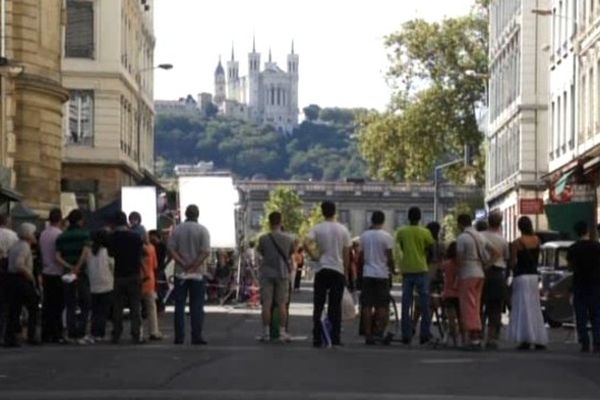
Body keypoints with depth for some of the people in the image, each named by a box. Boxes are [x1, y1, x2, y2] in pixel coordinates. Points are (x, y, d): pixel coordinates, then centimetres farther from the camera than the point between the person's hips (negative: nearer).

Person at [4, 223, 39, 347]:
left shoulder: (14, 246, 15)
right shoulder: (25, 247, -13)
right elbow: (19, 265, -26)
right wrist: (30, 276, -15)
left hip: (11, 279, 8)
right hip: (23, 280, -8)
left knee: (13, 310, 7)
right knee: (33, 309, 6)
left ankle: (9, 337, 1)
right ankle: (31, 336, 5)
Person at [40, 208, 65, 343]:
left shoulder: (43, 234, 8)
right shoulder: (59, 234, -15)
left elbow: (41, 252, 13)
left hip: (45, 273, 7)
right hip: (57, 273, -7)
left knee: (47, 305, 9)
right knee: (58, 305, -2)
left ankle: (46, 334, 11)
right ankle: (56, 334, -3)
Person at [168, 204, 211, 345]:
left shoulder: (177, 230, 2)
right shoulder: (202, 230, -4)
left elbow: (171, 249, -6)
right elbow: (206, 252, -13)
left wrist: (183, 264, -11)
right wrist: (193, 266, -12)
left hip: (180, 273, 2)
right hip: (198, 274, -2)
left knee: (179, 306, 6)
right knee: (196, 306, 2)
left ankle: (179, 337, 4)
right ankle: (196, 337, -2)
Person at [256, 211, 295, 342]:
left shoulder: (264, 238, -6)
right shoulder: (288, 239, 0)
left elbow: (259, 251, 7)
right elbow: (291, 253, 10)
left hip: (267, 274, -1)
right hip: (282, 274, 1)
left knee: (266, 304, 1)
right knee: (282, 304, 5)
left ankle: (266, 332, 1)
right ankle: (282, 332, 4)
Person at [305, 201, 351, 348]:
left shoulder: (317, 228, -3)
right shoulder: (343, 230, 2)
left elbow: (306, 243, -20)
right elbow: (347, 253, 4)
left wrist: (314, 256, -4)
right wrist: (346, 272, 13)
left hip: (322, 270, -1)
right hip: (338, 270, 1)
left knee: (318, 305, 4)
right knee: (335, 306, 5)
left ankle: (317, 338, 1)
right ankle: (335, 338, 2)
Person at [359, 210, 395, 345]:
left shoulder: (364, 236, 4)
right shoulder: (386, 237, -7)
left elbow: (361, 256, 8)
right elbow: (389, 257, -6)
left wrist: (359, 270, 19)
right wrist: (393, 270, 9)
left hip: (367, 274, 3)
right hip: (382, 274, -3)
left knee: (367, 306, 2)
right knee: (382, 306, 3)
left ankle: (368, 334, -1)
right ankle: (380, 332, -2)